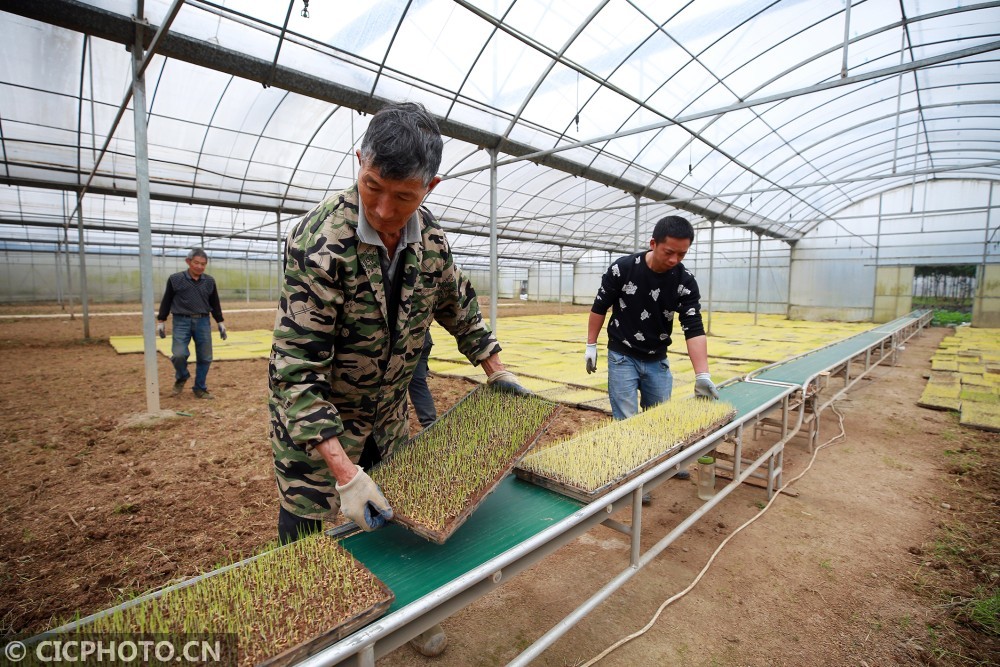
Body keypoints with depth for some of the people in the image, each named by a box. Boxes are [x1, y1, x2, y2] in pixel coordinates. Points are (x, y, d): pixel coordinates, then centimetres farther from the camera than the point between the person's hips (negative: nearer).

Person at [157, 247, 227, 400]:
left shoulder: (209, 281, 6)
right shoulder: (175, 279, -2)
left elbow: (215, 303, 14)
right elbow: (166, 301, 5)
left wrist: (220, 323, 12)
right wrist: (161, 321, 4)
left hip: (203, 322, 3)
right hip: (181, 322, -3)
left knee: (205, 358, 3)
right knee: (179, 354, -15)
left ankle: (200, 389, 18)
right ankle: (181, 377, 17)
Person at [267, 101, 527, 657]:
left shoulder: (430, 237, -10)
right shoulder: (321, 243, -30)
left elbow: (458, 304, 8)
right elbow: (296, 368, -31)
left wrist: (495, 368, 6)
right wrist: (343, 470, -36)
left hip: (389, 412, 6)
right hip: (314, 417, -5)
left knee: (399, 517, 19)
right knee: (307, 534, 6)